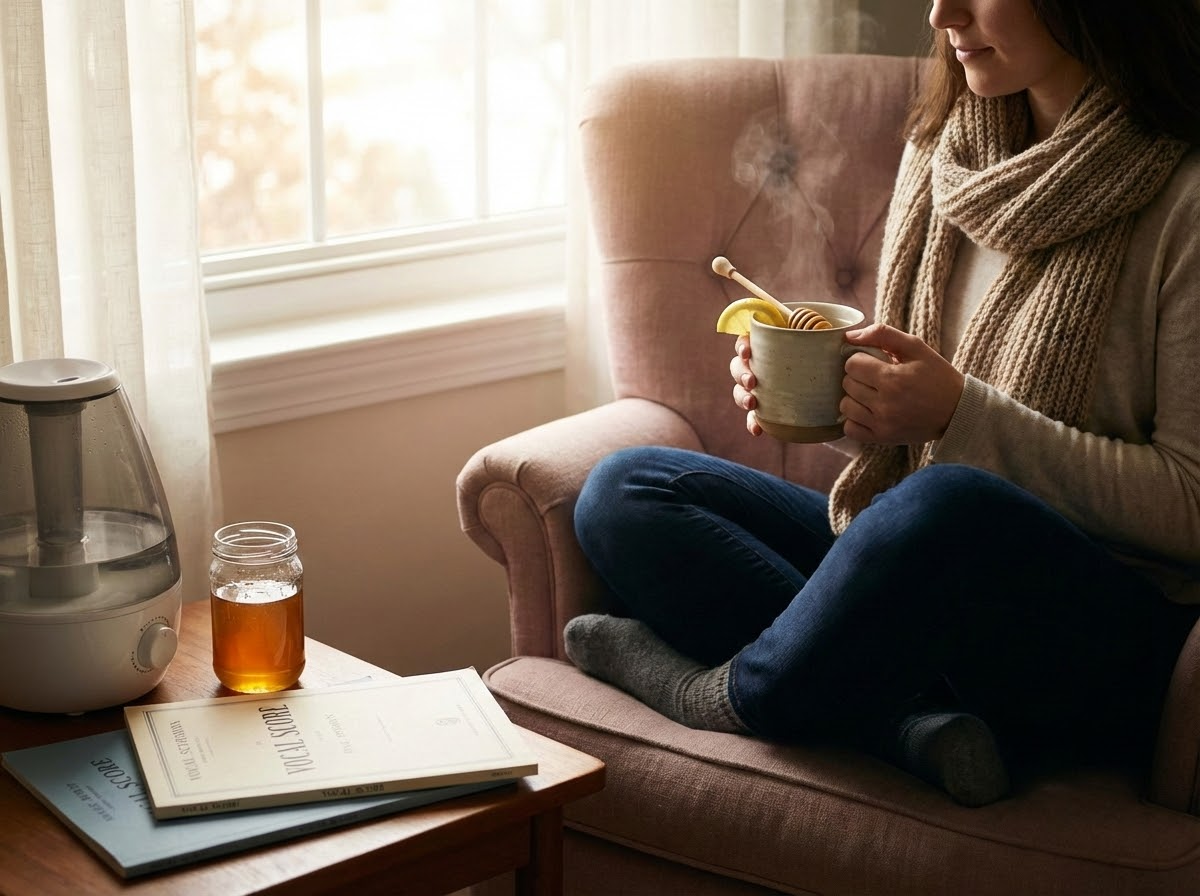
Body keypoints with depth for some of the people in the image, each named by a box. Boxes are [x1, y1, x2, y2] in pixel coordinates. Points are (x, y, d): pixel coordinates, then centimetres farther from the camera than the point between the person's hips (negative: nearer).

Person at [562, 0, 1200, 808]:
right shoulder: (942, 150, 8)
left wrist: (961, 412, -21)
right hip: (920, 564, 7)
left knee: (945, 506, -39)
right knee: (622, 491, -4)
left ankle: (730, 695, -9)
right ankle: (915, 721, -20)